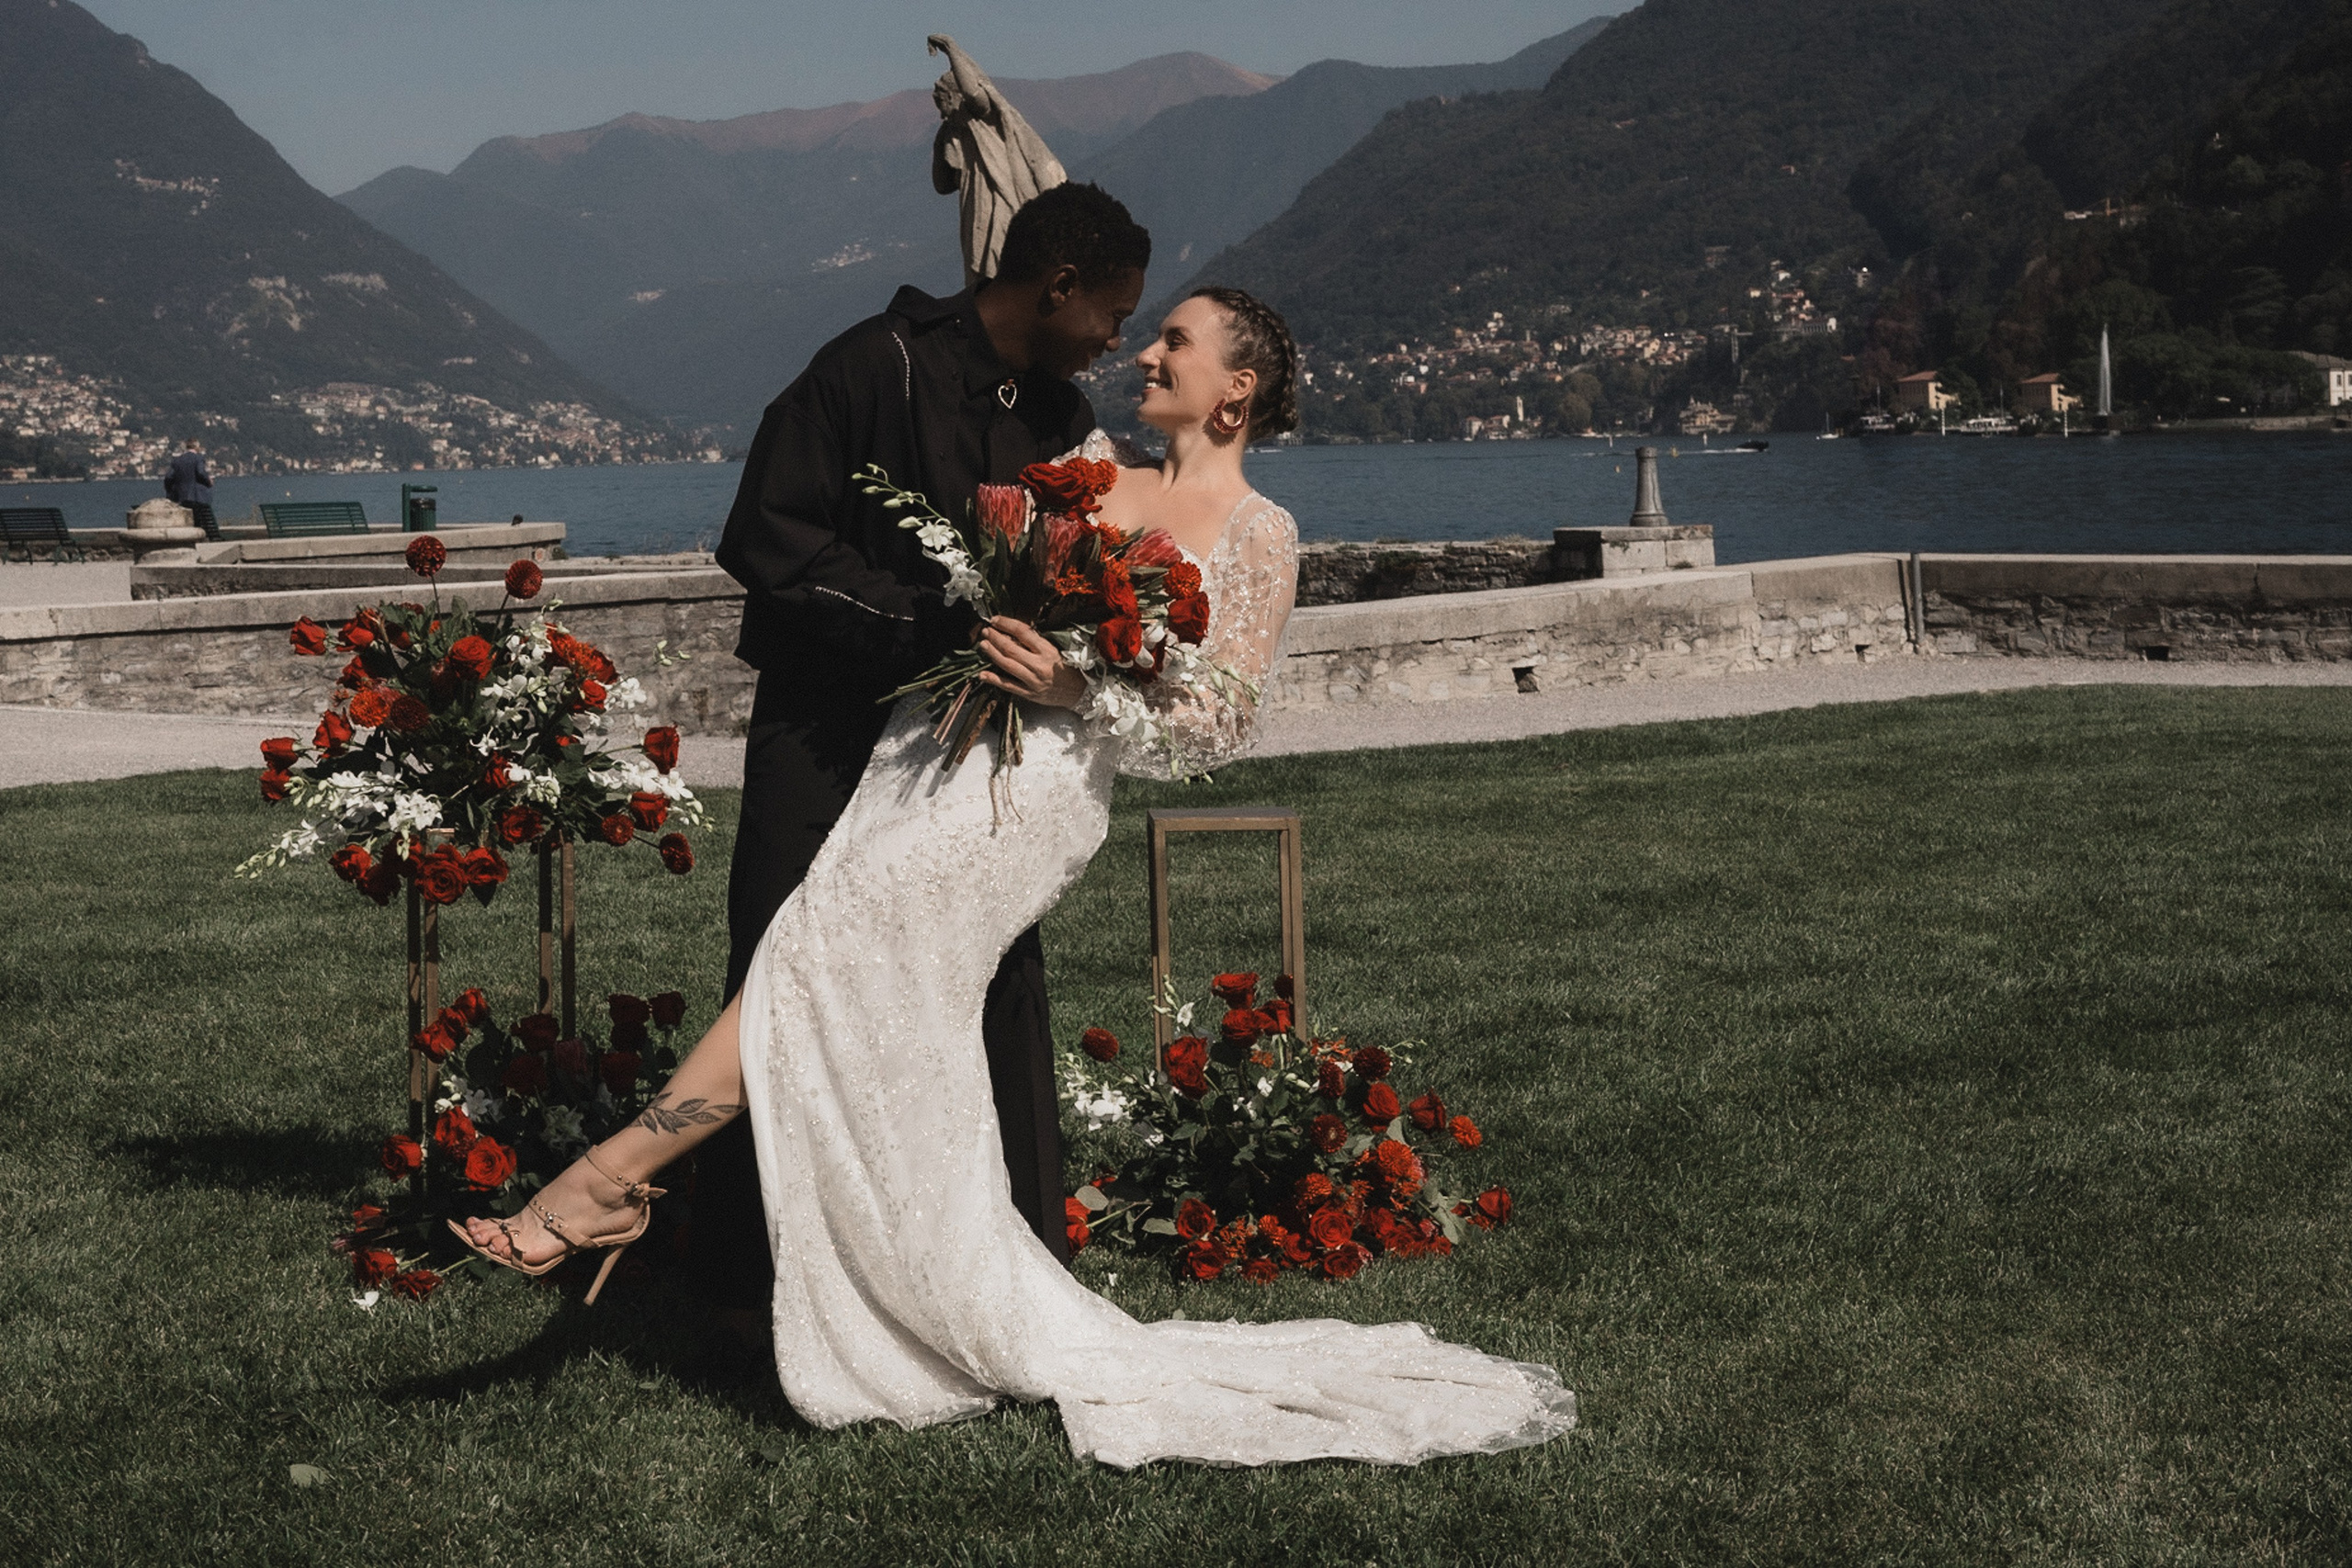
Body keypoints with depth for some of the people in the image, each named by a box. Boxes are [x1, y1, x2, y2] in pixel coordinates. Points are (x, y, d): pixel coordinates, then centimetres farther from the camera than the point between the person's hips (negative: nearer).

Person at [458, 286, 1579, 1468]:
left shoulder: (1258, 536, 7)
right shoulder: (1094, 465, 25)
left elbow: (1221, 723, -2)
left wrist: (1080, 682, -15)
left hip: (1042, 780, -7)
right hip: (942, 736, 7)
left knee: (823, 941, -20)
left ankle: (610, 1175, -19)